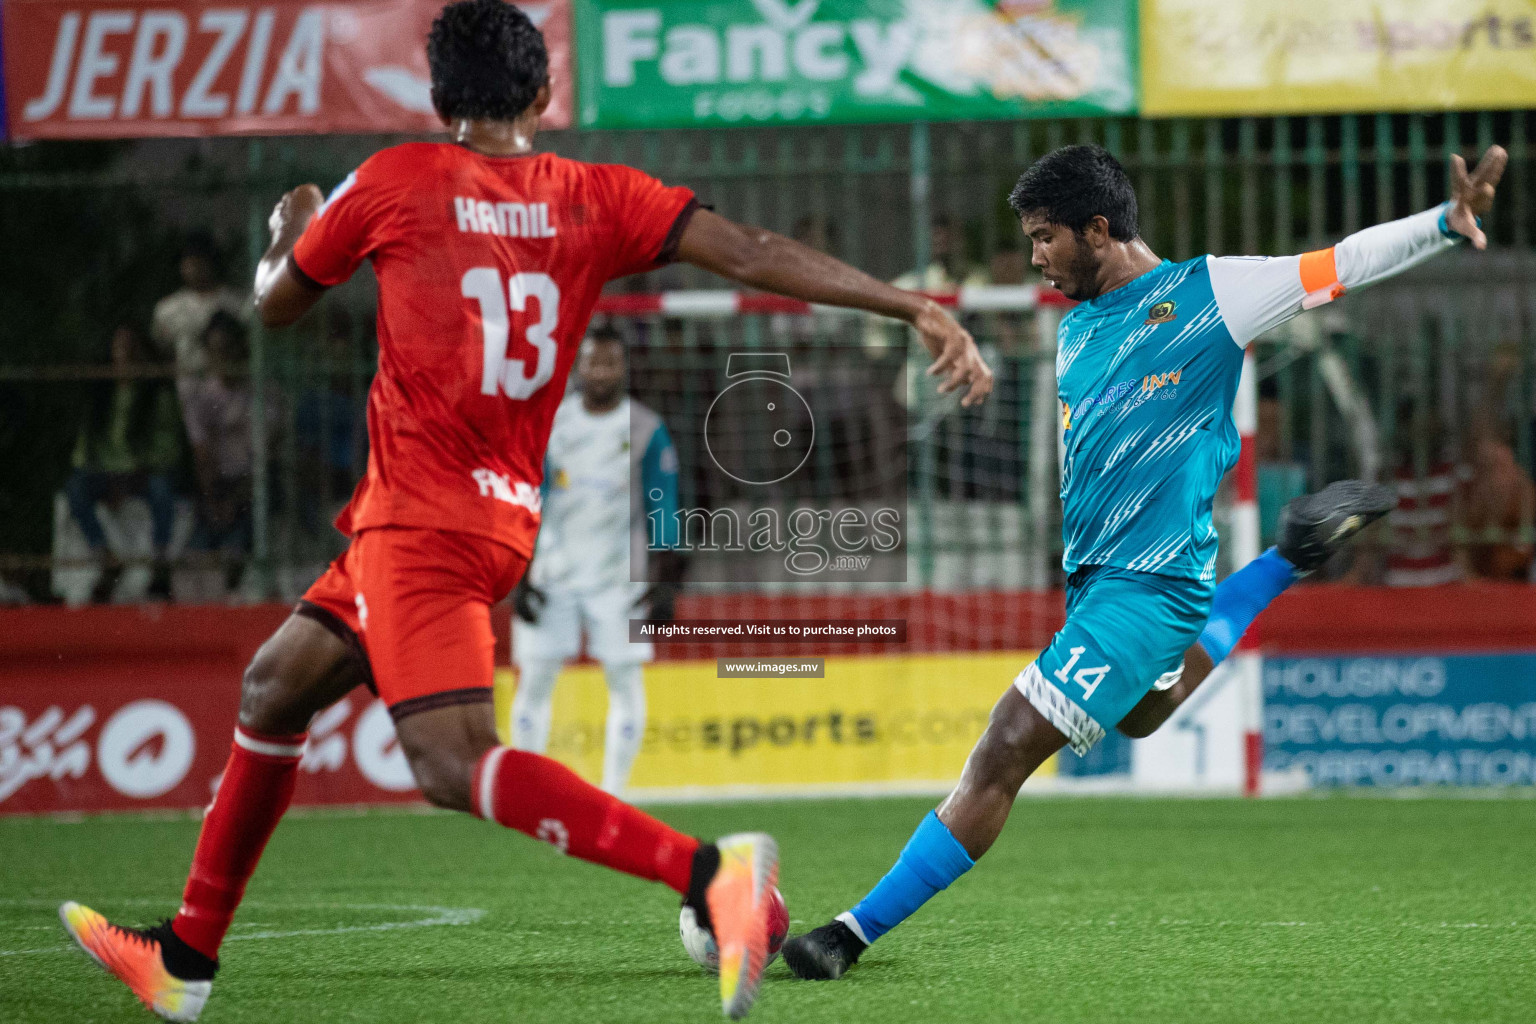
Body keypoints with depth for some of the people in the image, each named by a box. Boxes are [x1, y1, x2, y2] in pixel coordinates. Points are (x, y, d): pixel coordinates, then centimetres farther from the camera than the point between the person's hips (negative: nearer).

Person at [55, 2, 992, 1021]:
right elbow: (753, 253, -5)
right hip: (504, 516, 8)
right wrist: (919, 306, -8)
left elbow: (275, 304, 11)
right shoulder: (596, 198, 5)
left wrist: (291, 227, 34)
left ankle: (709, 870, -36)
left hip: (419, 514, -8)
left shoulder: (396, 182, -4)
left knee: (454, 764, -20)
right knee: (275, 687, 21)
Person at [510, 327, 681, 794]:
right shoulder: (548, 425, 3)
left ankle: (612, 795, 2)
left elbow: (662, 509, 0)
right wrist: (518, 577, -3)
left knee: (626, 681, -5)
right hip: (551, 575, 1)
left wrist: (667, 582, -7)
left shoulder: (647, 430, 0)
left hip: (618, 576, -1)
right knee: (534, 681, -2)